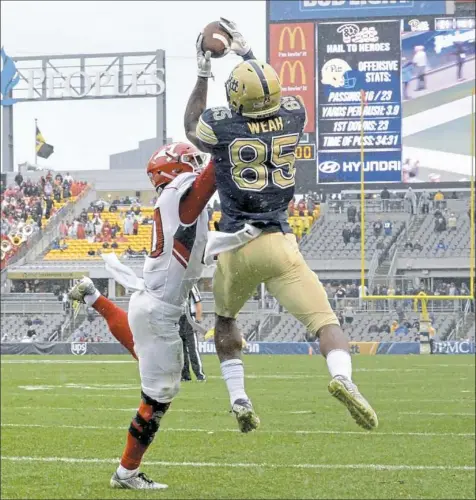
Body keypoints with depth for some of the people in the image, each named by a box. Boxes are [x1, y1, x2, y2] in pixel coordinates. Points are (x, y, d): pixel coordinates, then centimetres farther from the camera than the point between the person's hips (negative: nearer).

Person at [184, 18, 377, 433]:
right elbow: (271, 97, 27)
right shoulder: (294, 117, 0)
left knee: (225, 319, 26)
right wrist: (249, 55, 33)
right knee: (324, 319, -7)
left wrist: (203, 75, 24)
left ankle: (239, 400, 19)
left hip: (235, 247, 0)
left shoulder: (222, 125, -7)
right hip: (279, 244, 0)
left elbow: (191, 129, 19)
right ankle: (342, 377, -36)